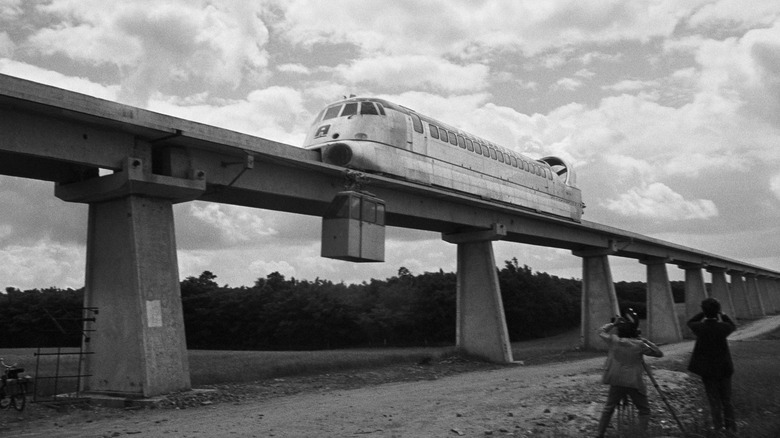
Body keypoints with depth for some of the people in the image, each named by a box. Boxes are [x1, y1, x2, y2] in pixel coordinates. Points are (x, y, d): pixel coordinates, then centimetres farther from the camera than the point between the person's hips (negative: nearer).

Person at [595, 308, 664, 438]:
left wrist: (613, 324, 9)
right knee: (644, 411, 13)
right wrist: (645, 341, 2)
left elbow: (601, 331, 13)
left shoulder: (613, 340, -6)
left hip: (616, 382, 3)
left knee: (608, 408, 13)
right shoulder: (639, 345, -12)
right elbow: (659, 353, -1)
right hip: (634, 383, -3)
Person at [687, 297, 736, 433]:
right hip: (724, 368, 1)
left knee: (714, 401, 10)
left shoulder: (700, 327, -16)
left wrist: (704, 314, 5)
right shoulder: (723, 327, -14)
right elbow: (733, 326, 10)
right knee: (726, 400, 16)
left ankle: (718, 427, 14)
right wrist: (721, 315, 13)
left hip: (707, 370, -1)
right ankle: (731, 426, 21)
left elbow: (690, 322, 8)